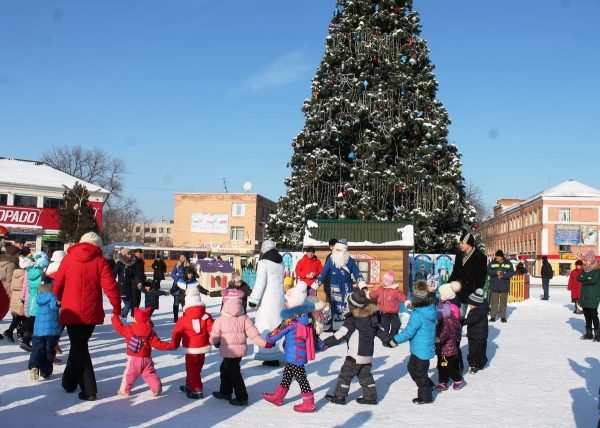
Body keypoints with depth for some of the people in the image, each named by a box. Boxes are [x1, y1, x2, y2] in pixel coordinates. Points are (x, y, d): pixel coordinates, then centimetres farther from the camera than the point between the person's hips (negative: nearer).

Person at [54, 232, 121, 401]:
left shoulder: (68, 259, 1)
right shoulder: (99, 261, -2)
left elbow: (58, 285, 9)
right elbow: (110, 286, -9)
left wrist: (60, 299, 29)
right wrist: (117, 307, 4)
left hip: (72, 312, -1)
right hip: (91, 313, 1)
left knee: (79, 348, 5)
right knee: (80, 345, 21)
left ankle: (88, 390, -1)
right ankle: (69, 382, 33)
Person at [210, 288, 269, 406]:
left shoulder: (220, 320, -14)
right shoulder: (245, 319, -5)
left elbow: (213, 339, -5)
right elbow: (253, 333, -10)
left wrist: (216, 343, 17)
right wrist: (264, 343, -7)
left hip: (228, 351, -6)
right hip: (241, 349, 6)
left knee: (234, 374, 5)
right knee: (224, 368, 25)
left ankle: (242, 397, 7)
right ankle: (225, 392, 36)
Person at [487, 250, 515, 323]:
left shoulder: (508, 263, 1)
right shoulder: (492, 263, 1)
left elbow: (512, 272, -3)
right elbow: (488, 271, -4)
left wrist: (503, 275, -16)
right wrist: (496, 273, -18)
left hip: (504, 286, 0)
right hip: (494, 286, 0)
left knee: (503, 302, 6)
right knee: (494, 302, 0)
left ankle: (503, 316, 15)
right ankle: (493, 316, 7)